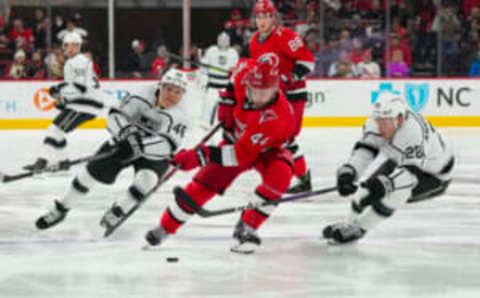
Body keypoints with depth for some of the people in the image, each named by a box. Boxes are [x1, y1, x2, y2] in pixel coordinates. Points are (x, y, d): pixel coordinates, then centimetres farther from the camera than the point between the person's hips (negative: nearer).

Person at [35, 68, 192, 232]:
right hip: (125, 143, 1)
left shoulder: (180, 114, -25)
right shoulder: (144, 95, -20)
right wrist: (126, 129, -42)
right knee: (94, 171, -5)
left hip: (156, 154, -1)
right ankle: (61, 209, 15)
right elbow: (116, 116, -21)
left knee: (147, 179, -28)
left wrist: (142, 144, -53)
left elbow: (167, 145, -37)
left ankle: (118, 212, 1)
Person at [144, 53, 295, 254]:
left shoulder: (276, 117, -42)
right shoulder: (246, 73, -28)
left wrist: (200, 156, -42)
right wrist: (227, 100, -8)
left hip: (266, 149, -4)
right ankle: (165, 227, 12)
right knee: (205, 182, -5)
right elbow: (241, 66, 2)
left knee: (279, 174, -35)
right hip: (238, 138, 4)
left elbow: (242, 154, -40)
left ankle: (245, 229, -20)